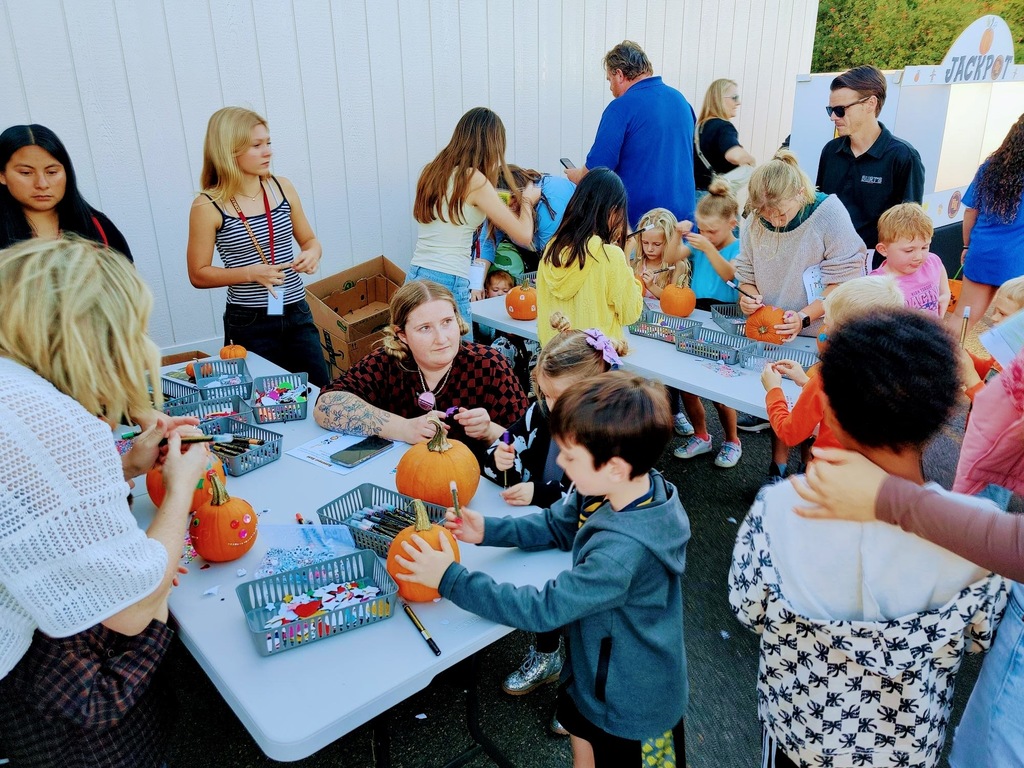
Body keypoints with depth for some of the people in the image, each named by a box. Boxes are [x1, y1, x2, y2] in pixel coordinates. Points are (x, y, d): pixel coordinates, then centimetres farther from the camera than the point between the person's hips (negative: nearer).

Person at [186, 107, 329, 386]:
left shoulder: (281, 187, 2)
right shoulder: (208, 206, -9)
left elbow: (309, 239, 14)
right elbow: (198, 274, -5)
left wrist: (312, 253, -8)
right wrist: (250, 273, -18)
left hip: (297, 314, 4)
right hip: (250, 323, -4)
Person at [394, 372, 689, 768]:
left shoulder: (624, 552, -41)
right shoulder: (619, 490, -16)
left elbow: (542, 608, -33)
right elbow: (557, 524, 2)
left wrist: (450, 579, -28)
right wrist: (488, 530, -10)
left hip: (630, 702, -7)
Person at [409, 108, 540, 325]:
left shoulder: (432, 171, 11)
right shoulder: (474, 179, -9)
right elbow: (524, 235, -7)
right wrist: (527, 200, 13)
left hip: (414, 279, 8)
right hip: (448, 285, -8)